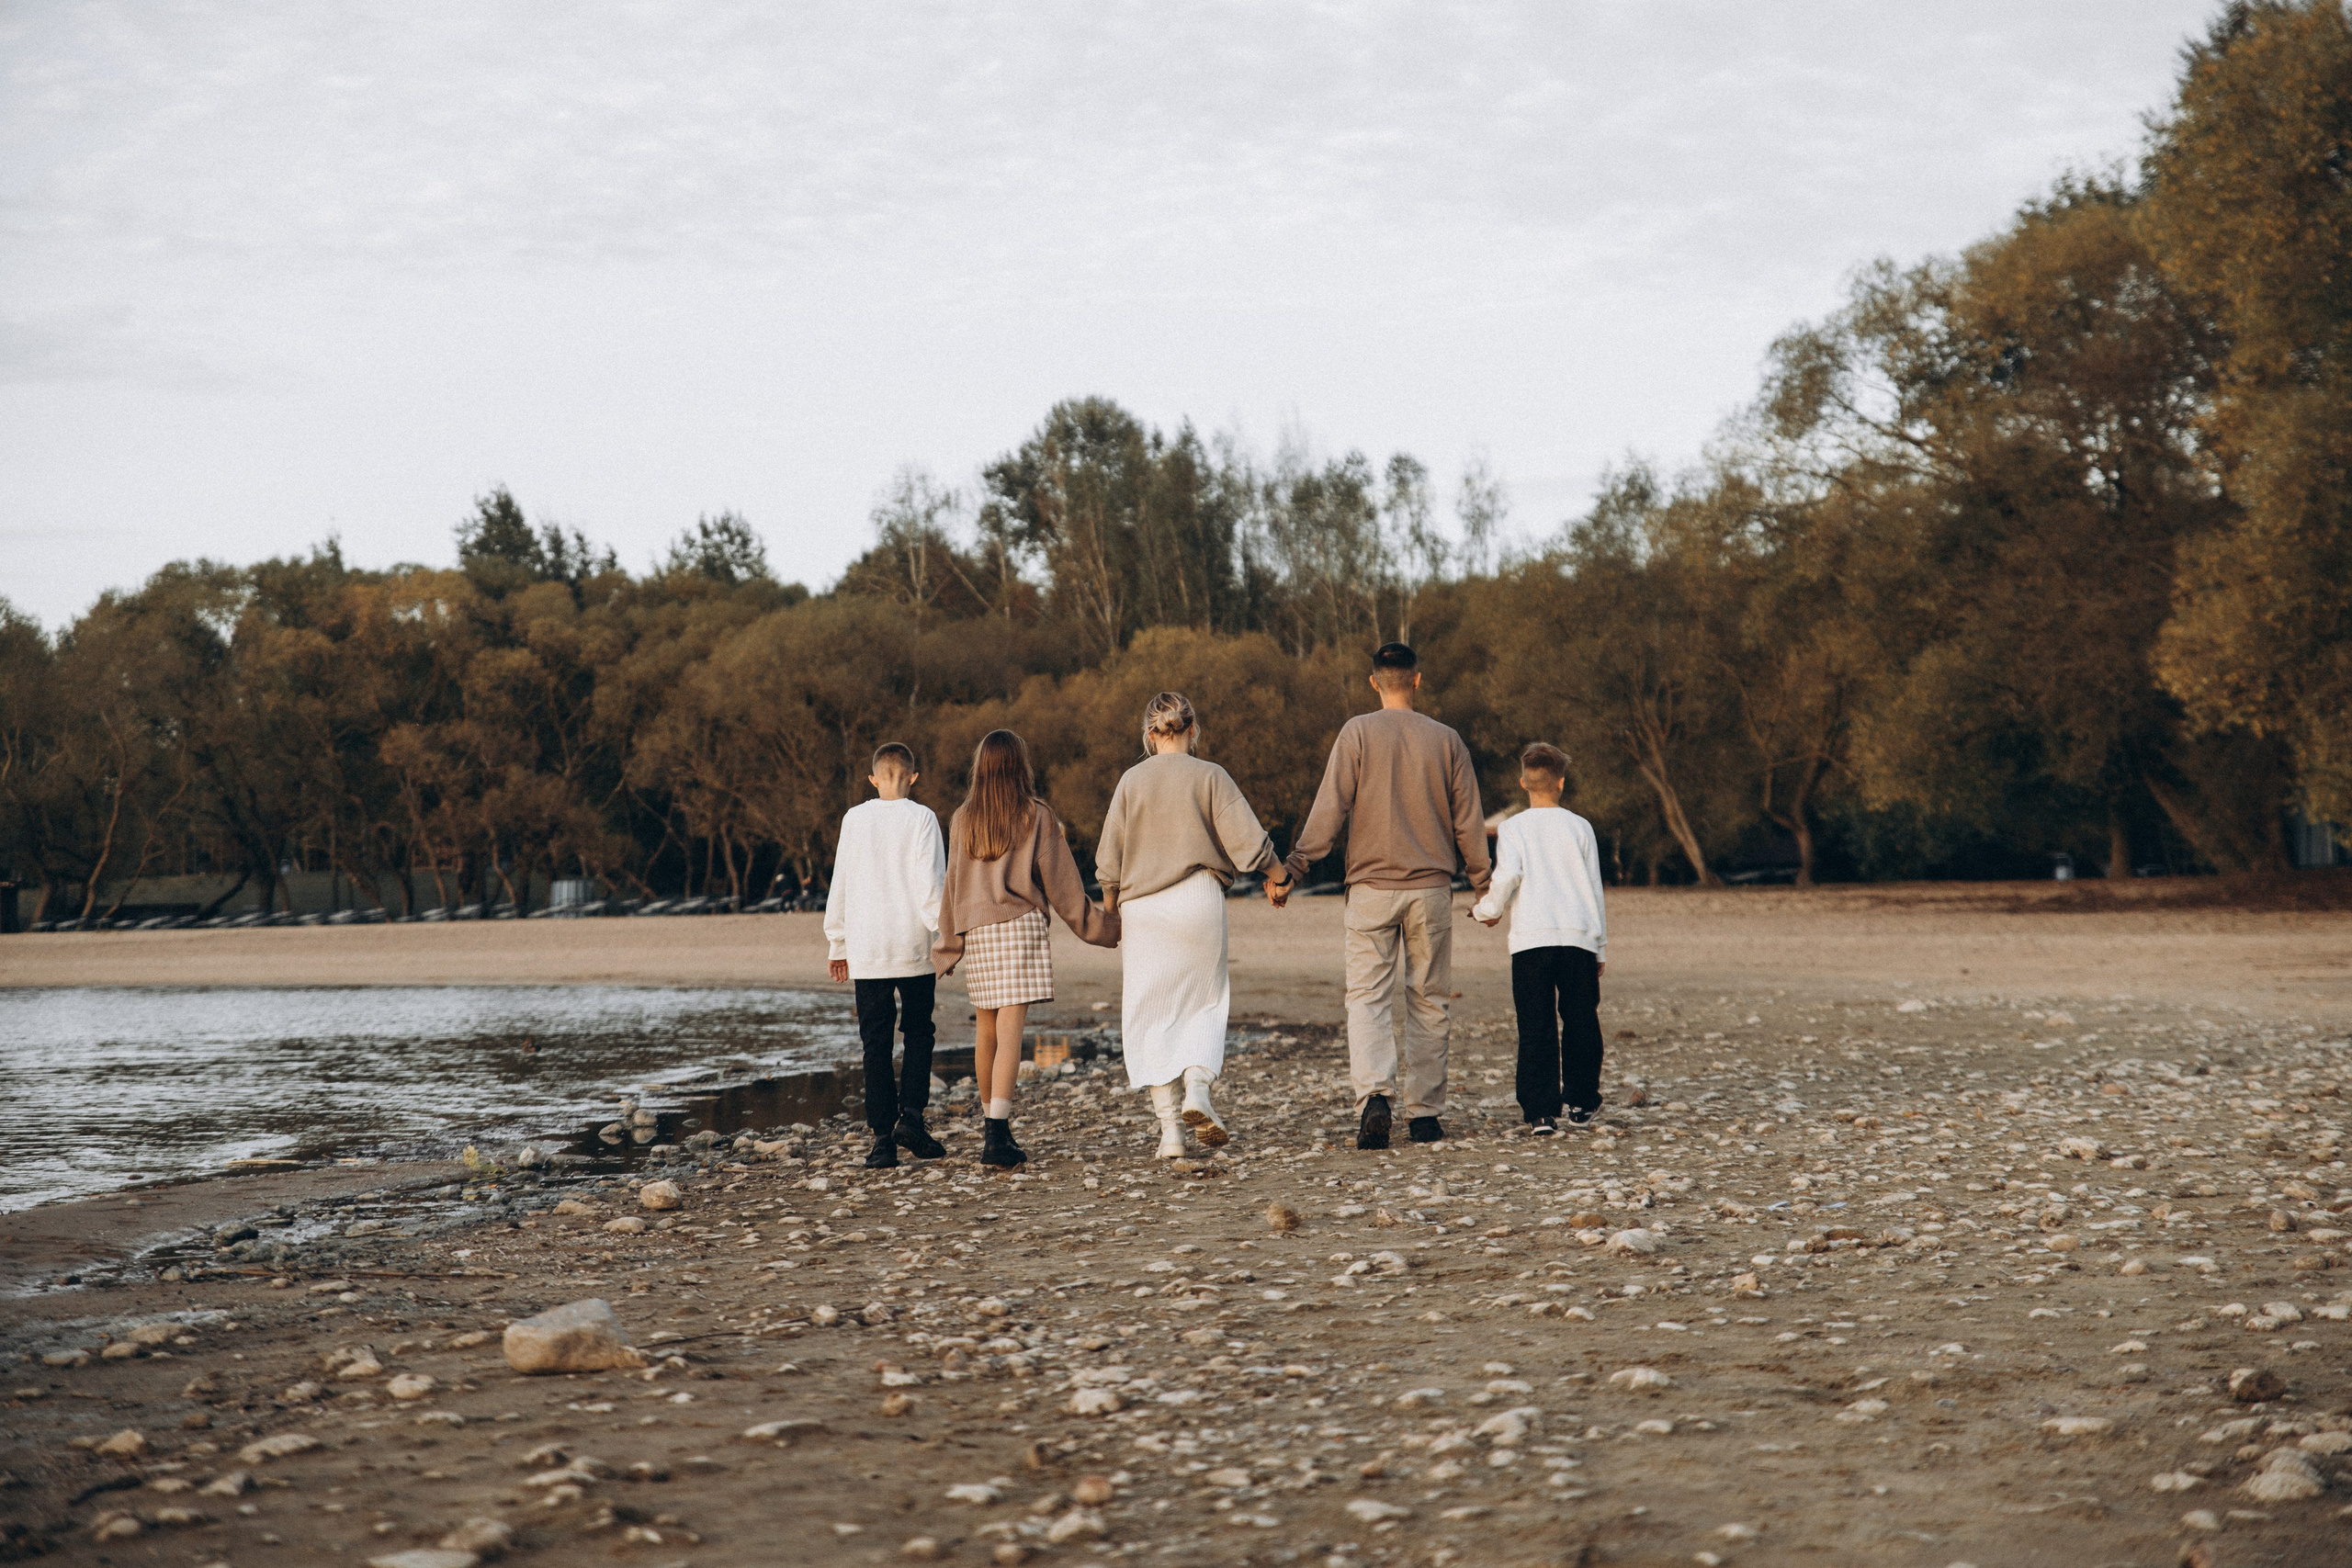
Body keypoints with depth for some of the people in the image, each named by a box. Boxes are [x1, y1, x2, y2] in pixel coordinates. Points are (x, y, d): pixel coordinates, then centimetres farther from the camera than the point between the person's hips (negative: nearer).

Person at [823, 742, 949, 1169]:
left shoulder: (854, 819, 5)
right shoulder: (921, 818, -3)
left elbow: (840, 884, 9)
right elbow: (932, 883, -9)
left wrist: (838, 943, 17)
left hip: (867, 950, 2)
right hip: (914, 946, -2)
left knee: (876, 1042, 5)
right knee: (918, 1033, 14)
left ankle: (883, 1136, 1)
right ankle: (911, 1115, -2)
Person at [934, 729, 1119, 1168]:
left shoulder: (963, 819, 7)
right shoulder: (1037, 817, -1)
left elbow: (953, 885, 9)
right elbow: (1060, 883, 1)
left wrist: (947, 946, 15)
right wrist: (1102, 925, 10)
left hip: (975, 931, 4)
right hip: (1021, 925, -4)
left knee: (986, 1029, 15)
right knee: (1011, 1030, -10)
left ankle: (990, 1123, 26)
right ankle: (998, 1134, -20)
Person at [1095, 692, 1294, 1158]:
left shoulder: (1132, 781, 1)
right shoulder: (1210, 776, -3)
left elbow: (1109, 859, 4)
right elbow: (1249, 840, -4)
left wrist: (1110, 911, 17)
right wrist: (1278, 876, 12)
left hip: (1142, 908, 1)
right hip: (1199, 902, -1)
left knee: (1152, 1014, 5)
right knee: (1203, 1002, 14)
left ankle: (1170, 1127, 1)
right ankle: (1198, 1088, -9)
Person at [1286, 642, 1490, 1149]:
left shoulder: (1357, 733, -3)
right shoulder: (1446, 740, 3)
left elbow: (1331, 807, -8)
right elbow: (1467, 820, 7)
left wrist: (1299, 860, 0)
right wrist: (1481, 881, 18)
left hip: (1372, 885, -2)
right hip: (1432, 887, 2)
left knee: (1368, 996, -1)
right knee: (1429, 1000, 9)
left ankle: (1374, 1094, -22)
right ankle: (1424, 1113, 11)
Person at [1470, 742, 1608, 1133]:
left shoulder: (1513, 829, 3)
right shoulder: (1579, 827, 8)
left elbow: (1507, 878, -10)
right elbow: (1594, 890, 10)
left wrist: (1486, 910, 10)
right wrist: (1601, 949, 17)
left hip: (1530, 940, -1)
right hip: (1579, 938, 1)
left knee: (1536, 1028, -1)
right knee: (1581, 1023, 14)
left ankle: (1542, 1112, -8)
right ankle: (1581, 1101, 21)